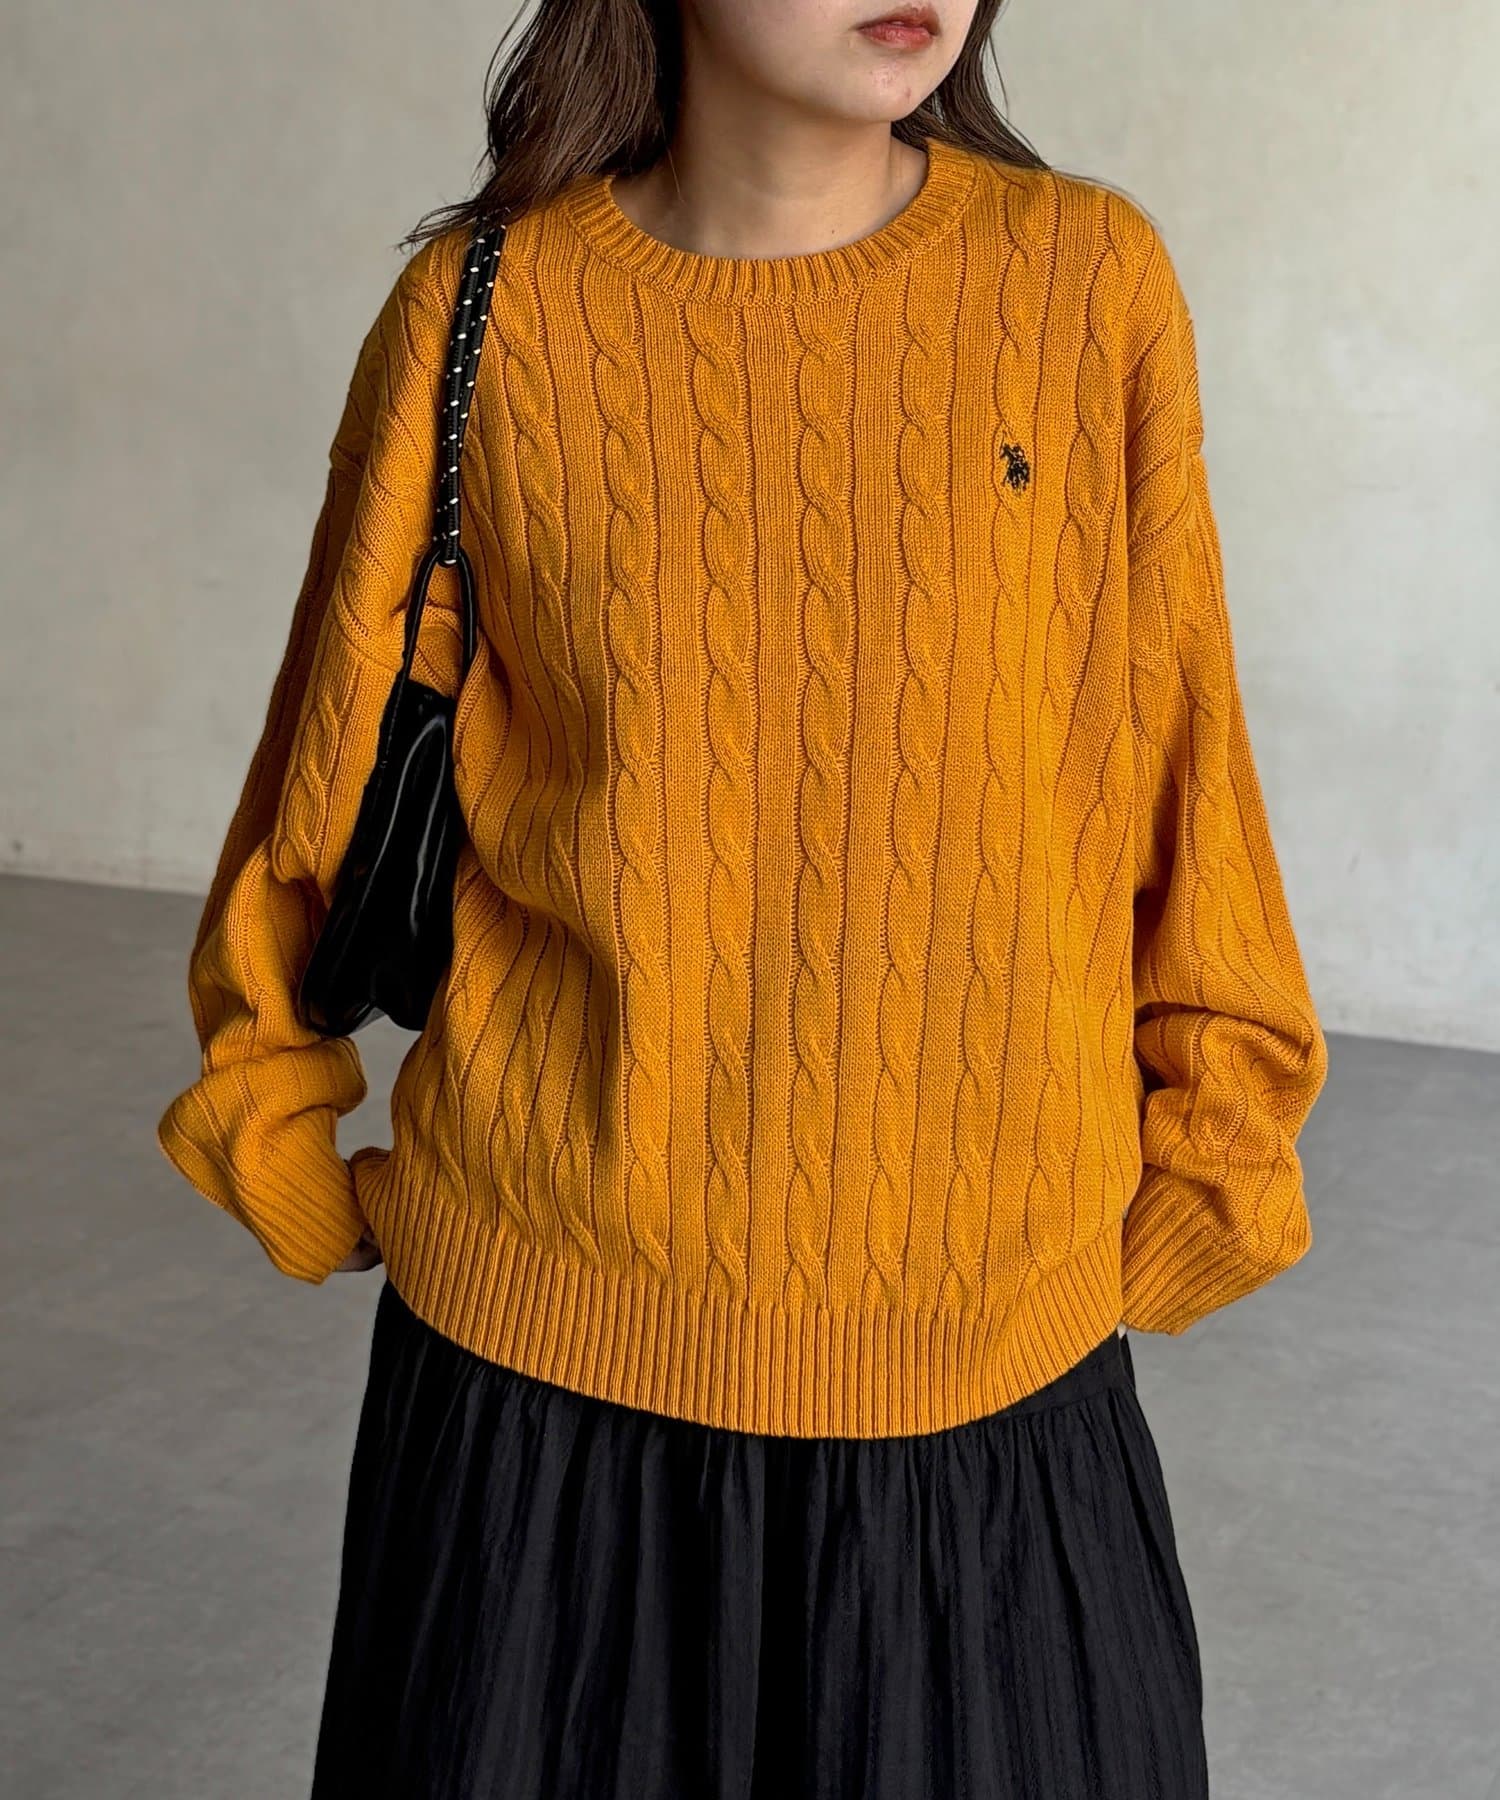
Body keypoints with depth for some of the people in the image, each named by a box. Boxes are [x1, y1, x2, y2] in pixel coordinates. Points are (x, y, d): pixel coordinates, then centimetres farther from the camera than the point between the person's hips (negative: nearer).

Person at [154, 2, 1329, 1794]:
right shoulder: (485, 316, -5)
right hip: (546, 1359, 0)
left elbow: (1183, 791, 3)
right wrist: (309, 1196, 7)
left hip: (991, 1374, 1)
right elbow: (329, 798, 5)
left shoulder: (1090, 281, -3)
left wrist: (1185, 1209, 5)